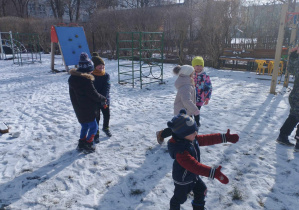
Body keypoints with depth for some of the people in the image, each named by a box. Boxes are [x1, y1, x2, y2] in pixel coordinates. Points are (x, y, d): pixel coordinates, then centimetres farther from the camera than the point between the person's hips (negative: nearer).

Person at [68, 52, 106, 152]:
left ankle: (81, 143, 28)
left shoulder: (72, 77, 6)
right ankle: (88, 144, 8)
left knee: (84, 126, 22)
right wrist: (103, 99, 0)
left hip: (78, 109, 9)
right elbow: (94, 94, -18)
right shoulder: (86, 80, -23)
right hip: (87, 109, -8)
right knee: (93, 126, 6)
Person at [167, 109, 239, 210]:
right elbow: (193, 165, -47)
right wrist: (214, 173, -53)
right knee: (180, 198, 17)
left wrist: (225, 137, -7)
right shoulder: (180, 151, -41)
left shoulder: (192, 139, -13)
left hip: (193, 175, 9)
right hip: (182, 180, -8)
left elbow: (207, 139, -5)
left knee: (201, 190, 27)